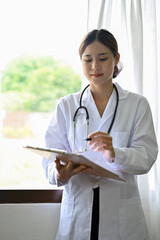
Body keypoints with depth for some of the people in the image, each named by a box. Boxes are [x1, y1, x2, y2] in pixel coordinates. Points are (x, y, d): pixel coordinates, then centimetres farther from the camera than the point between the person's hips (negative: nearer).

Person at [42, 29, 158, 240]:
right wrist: (60, 173, -26)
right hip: (76, 209, 1)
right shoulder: (66, 106, 6)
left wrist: (114, 155, -29)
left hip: (122, 213, -1)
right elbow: (51, 157, -3)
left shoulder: (137, 104, 3)